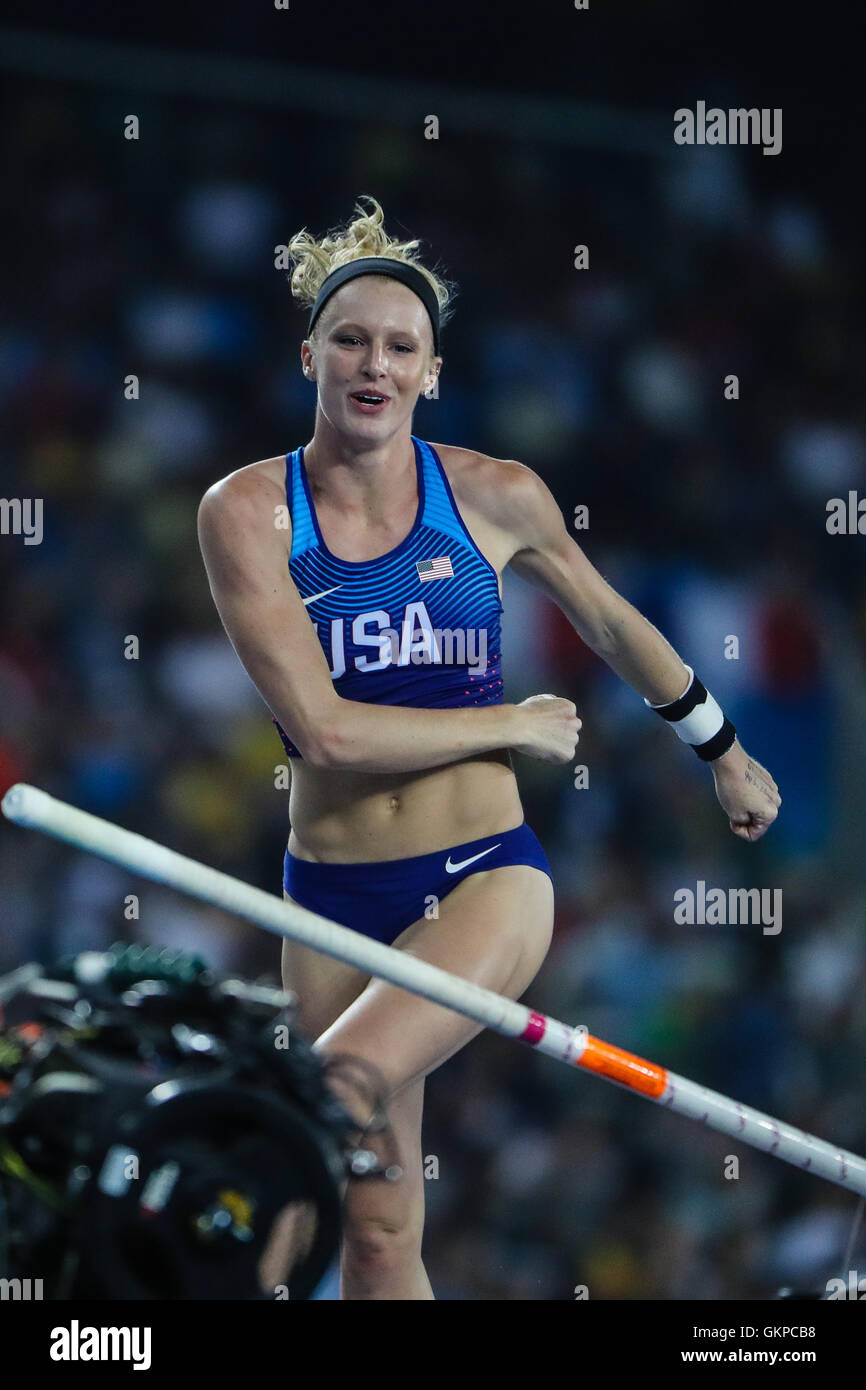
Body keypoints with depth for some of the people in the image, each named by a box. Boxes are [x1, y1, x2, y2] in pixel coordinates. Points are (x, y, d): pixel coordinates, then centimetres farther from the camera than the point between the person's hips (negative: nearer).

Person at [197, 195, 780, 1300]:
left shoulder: (494, 496, -2)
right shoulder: (249, 512, -7)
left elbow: (611, 626, 18)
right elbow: (324, 728, -15)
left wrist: (724, 755, 30)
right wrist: (514, 727, -7)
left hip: (483, 878, -1)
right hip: (332, 899, 1)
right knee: (380, 1234, 1)